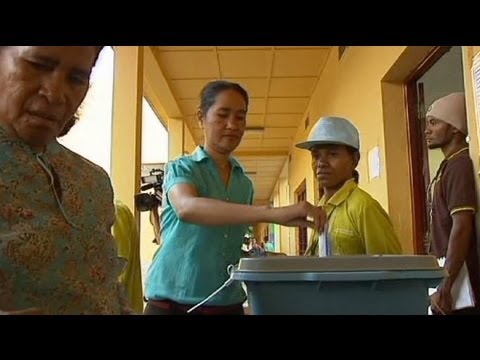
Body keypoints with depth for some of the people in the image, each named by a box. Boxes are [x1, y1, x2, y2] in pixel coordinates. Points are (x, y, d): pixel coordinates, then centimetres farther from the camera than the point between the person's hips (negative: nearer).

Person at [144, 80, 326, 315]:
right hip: (174, 302, -5)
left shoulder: (245, 184, 10)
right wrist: (272, 213, -38)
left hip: (229, 304, 5)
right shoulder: (181, 169, -6)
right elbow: (187, 208, -28)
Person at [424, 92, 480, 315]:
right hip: (446, 272, 9)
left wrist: (445, 287, -21)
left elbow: (462, 228, -21)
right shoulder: (448, 166, 14)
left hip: (459, 285, -9)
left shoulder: (461, 165, -13)